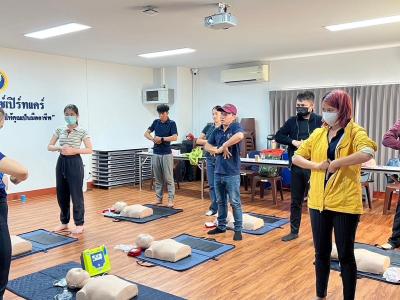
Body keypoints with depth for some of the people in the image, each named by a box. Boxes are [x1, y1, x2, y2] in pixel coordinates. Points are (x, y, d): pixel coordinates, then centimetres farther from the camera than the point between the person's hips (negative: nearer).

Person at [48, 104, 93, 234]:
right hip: (61, 162, 5)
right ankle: (64, 222, 26)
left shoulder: (82, 131, -4)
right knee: (61, 194, 10)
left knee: (76, 193, -1)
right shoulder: (59, 130, 8)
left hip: (74, 163, -5)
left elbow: (89, 150, -7)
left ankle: (79, 224, 11)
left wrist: (74, 150, -19)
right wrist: (60, 148, -11)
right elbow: (49, 147, 9)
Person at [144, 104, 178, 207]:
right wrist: (153, 139, -10)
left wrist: (162, 139, -20)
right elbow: (146, 133, 9)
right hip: (156, 154, 5)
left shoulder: (172, 123, -7)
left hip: (166, 154, -5)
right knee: (158, 178, 10)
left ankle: (171, 200, 2)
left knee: (168, 178, -3)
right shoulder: (156, 122, 7)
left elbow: (174, 137, -21)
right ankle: (159, 198, 18)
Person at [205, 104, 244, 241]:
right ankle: (221, 226, 30)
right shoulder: (216, 131, 9)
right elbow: (207, 146, 13)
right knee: (221, 202, 17)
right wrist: (218, 150, -7)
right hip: (218, 172, 7)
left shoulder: (236, 127, -11)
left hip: (232, 173, -6)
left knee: (235, 202, 2)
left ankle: (238, 229, 14)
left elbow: (240, 136, -34)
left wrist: (224, 146, -22)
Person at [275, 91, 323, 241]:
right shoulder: (292, 121, 7)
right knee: (295, 201, 14)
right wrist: (293, 141, -7)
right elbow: (278, 136, 8)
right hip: (296, 167, 4)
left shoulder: (320, 121, -5)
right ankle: (294, 231, 28)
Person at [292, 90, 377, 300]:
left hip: (345, 203, -5)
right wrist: (317, 165, -9)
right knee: (321, 252, 16)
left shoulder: (355, 132, -7)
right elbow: (296, 157, 8)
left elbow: (367, 153, -28)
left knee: (345, 255, 8)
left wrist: (336, 163, -22)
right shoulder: (318, 134, 8)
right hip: (319, 202, 5)